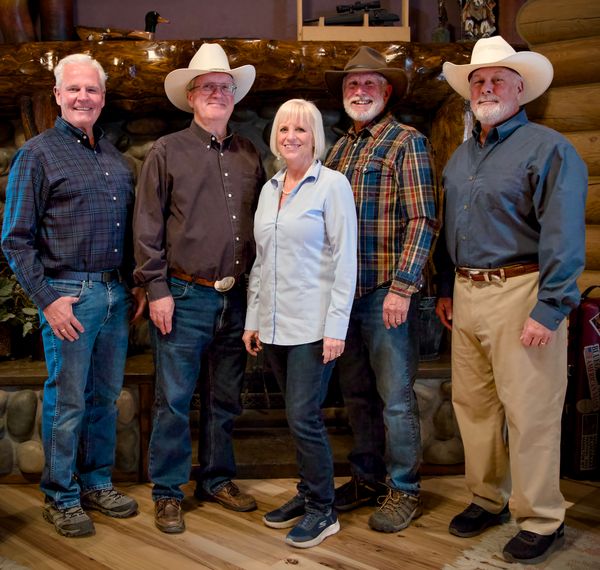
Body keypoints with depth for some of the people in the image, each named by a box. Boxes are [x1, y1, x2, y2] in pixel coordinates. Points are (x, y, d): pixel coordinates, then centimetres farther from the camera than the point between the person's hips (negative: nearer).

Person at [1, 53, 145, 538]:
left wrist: (137, 284, 11)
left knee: (106, 397, 14)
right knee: (66, 403, 3)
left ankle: (97, 483, 29)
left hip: (116, 293, 6)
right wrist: (47, 299, -14)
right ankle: (61, 497, 18)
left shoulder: (114, 156, 14)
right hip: (70, 294, -6)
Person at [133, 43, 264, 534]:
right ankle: (168, 493, 16)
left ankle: (218, 479, 29)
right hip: (185, 296, -4)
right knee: (174, 399, 1)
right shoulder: (168, 151, 0)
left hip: (237, 298, 4)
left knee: (225, 397, 14)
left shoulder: (249, 155, 12)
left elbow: (263, 224, 15)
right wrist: (157, 289, -9)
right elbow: (147, 227, -3)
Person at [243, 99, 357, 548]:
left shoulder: (332, 184, -6)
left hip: (313, 325, -6)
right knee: (297, 416, 12)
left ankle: (322, 511, 12)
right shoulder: (269, 190, 13)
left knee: (304, 418, -5)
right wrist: (253, 319, 13)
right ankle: (308, 493, 27)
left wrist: (336, 327, -15)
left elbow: (345, 259, -10)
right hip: (274, 325, 6)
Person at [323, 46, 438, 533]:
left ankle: (403, 489, 17)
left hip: (386, 292, -6)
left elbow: (421, 222, -12)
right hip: (343, 292, 7)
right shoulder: (338, 150, 15)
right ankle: (367, 478, 30)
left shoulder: (407, 143, -4)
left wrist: (402, 288, -18)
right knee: (357, 393, 15)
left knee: (395, 397, 2)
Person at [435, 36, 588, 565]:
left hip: (519, 291, -7)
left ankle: (541, 522, 13)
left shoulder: (548, 148, -7)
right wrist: (446, 289, 16)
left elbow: (563, 237, -14)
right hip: (467, 294, 7)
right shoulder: (461, 156, 17)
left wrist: (548, 310, -19)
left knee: (529, 413, -2)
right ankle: (488, 498, 30)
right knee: (473, 403, 13)